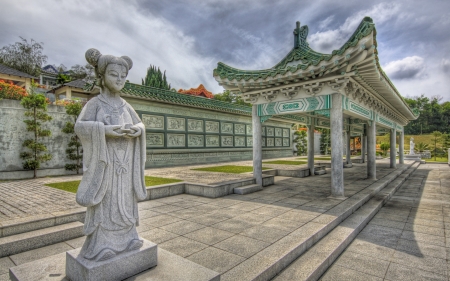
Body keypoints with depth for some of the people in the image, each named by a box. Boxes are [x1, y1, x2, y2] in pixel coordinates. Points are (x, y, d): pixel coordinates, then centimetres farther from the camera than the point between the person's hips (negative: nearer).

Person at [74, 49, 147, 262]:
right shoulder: (95, 103, -3)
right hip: (104, 159, -5)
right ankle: (101, 243, 10)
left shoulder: (125, 106, 11)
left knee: (124, 198, 10)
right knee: (103, 201, -1)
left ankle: (125, 237, 22)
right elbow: (80, 127, -12)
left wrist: (137, 131, -9)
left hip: (124, 160, 5)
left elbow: (140, 125, 14)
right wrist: (105, 130, -24)